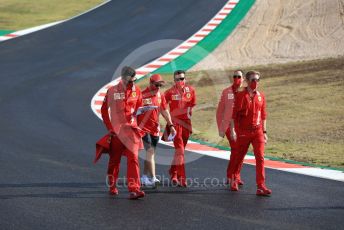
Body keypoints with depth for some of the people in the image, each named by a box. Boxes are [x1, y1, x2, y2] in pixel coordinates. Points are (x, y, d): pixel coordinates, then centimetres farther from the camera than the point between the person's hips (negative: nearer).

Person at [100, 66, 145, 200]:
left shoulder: (136, 91, 3)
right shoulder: (112, 91, -3)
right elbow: (104, 110, 5)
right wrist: (109, 128, 2)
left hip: (132, 129, 1)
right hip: (117, 130, -1)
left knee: (133, 158, -11)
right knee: (114, 159, 10)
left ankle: (134, 189, -17)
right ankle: (112, 186, 30)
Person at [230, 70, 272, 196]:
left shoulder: (261, 96, 7)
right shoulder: (241, 95, -5)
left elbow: (263, 115, 13)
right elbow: (234, 114, -7)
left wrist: (264, 132, 12)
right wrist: (232, 130, -15)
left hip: (257, 131, 2)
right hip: (243, 131, -2)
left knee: (260, 157, -10)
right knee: (239, 157, 11)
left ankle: (261, 187, -13)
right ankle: (234, 180, 34)